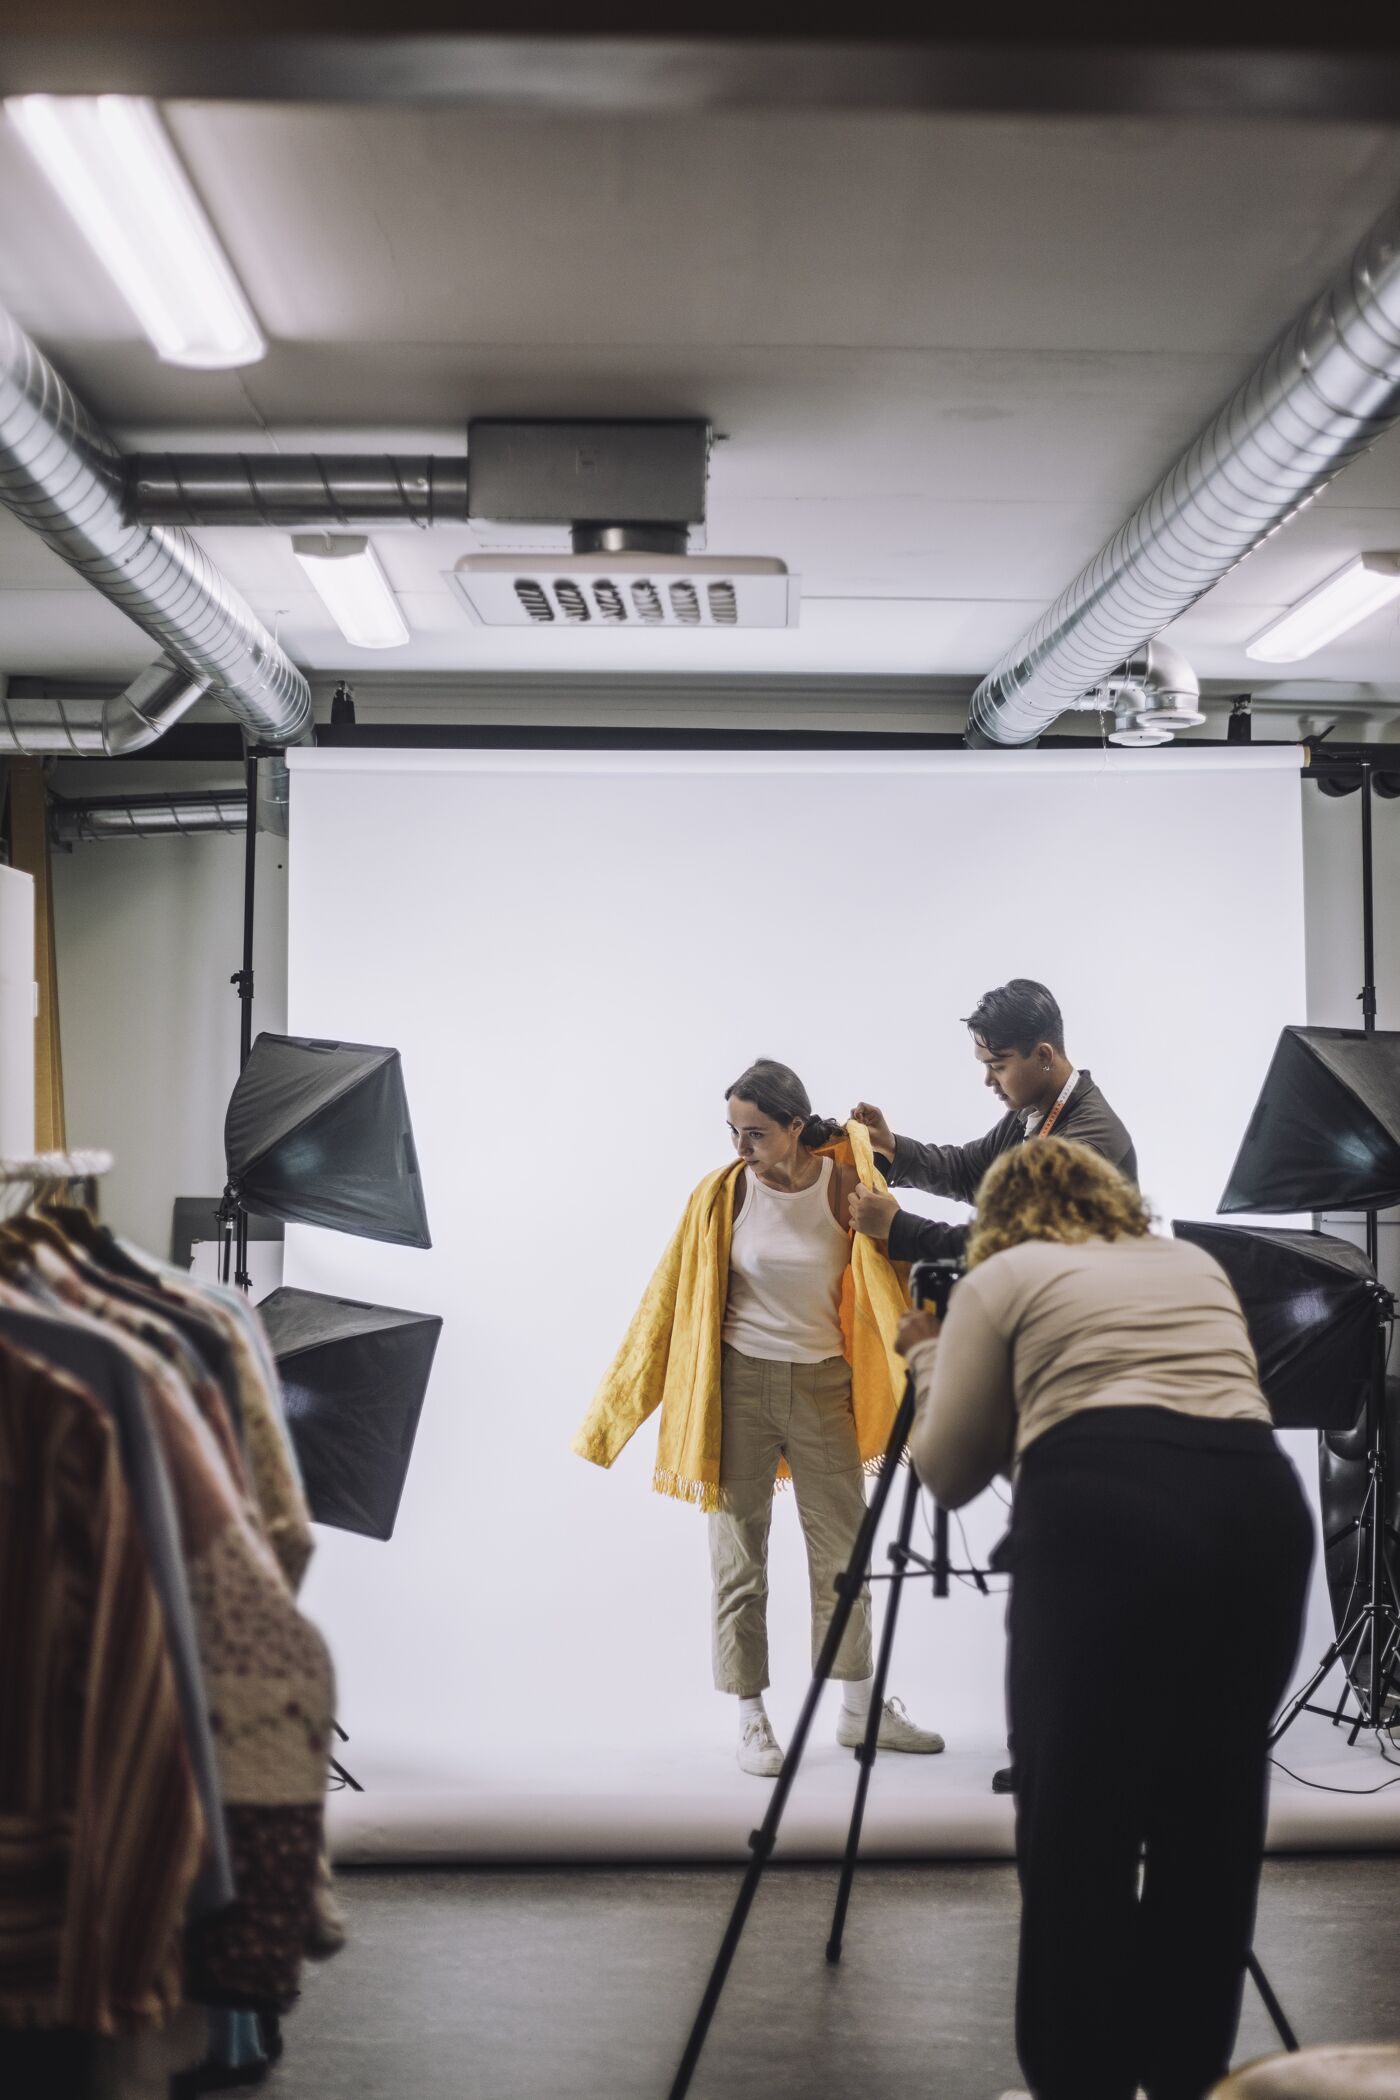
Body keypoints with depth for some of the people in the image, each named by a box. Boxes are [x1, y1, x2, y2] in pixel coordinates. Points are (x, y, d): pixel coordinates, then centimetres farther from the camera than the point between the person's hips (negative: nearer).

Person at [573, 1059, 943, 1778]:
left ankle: (860, 1710, 23)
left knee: (843, 1553, 9)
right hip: (739, 1386, -1)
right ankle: (751, 1719, 13)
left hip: (822, 1386, 1)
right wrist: (623, 1403, 2)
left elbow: (884, 1282, 3)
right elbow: (673, 1297, 1)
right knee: (740, 1557, 3)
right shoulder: (721, 1194, -5)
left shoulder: (846, 1184, -5)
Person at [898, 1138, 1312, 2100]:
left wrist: (929, 1359, 35)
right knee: (1214, 1822, 14)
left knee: (1077, 1829, 4)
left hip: (1104, 1515, -5)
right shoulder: (1197, 1263, 29)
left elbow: (947, 1472, 18)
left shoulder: (1001, 1280, 15)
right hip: (1265, 1507, 5)